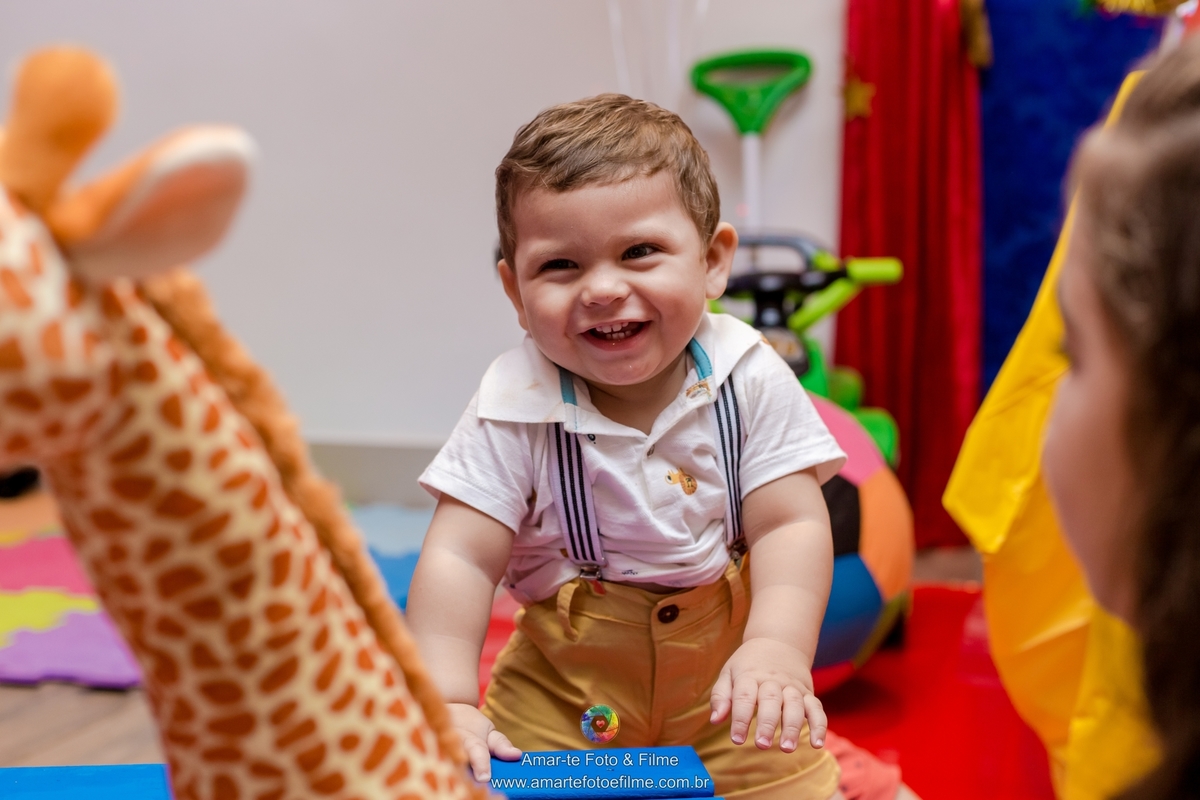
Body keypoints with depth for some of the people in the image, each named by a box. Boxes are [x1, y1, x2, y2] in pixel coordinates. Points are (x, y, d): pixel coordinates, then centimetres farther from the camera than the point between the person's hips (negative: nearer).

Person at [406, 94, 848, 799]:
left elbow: (790, 528, -15)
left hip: (725, 667, 0)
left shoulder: (750, 381, -14)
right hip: (567, 682, 0)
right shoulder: (515, 409, -16)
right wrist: (448, 702, -28)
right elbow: (460, 561, -17)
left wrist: (777, 652, -31)